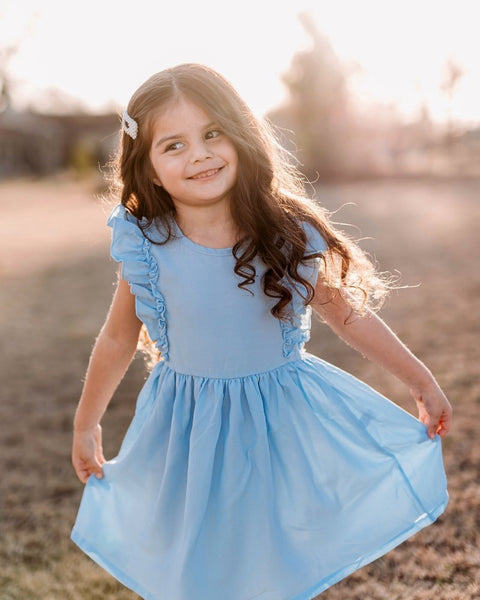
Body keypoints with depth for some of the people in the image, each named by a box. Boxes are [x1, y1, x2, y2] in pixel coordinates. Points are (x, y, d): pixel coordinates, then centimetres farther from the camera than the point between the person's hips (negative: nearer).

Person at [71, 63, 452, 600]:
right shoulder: (147, 250, -13)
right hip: (188, 431, 0)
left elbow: (350, 317, -1)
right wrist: (86, 425, 13)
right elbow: (117, 340, 2)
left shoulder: (291, 237, -15)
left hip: (284, 425, 0)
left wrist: (422, 382, 5)